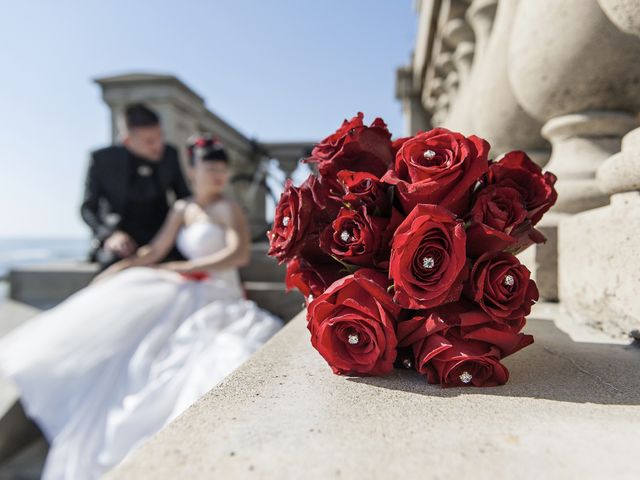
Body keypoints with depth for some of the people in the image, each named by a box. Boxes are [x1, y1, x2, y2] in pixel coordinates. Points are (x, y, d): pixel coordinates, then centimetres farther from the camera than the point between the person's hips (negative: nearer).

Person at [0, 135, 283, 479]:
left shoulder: (228, 208, -5)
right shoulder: (181, 209, 12)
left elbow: (239, 254, -21)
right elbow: (155, 252, 13)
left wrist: (181, 269, -20)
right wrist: (115, 270, 2)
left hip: (219, 300, -6)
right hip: (185, 296, 7)